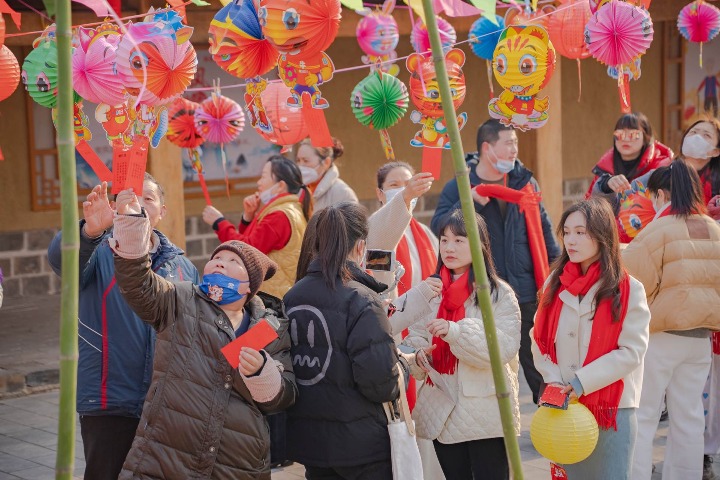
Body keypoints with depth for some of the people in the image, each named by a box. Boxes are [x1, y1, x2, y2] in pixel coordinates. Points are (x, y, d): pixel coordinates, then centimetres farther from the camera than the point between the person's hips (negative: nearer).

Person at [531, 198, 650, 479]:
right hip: (563, 405, 4)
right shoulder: (555, 284, 5)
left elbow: (632, 350, -12)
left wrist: (583, 381, -17)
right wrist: (553, 381, -9)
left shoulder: (628, 290, -8)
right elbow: (539, 339, 6)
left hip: (611, 408, -4)